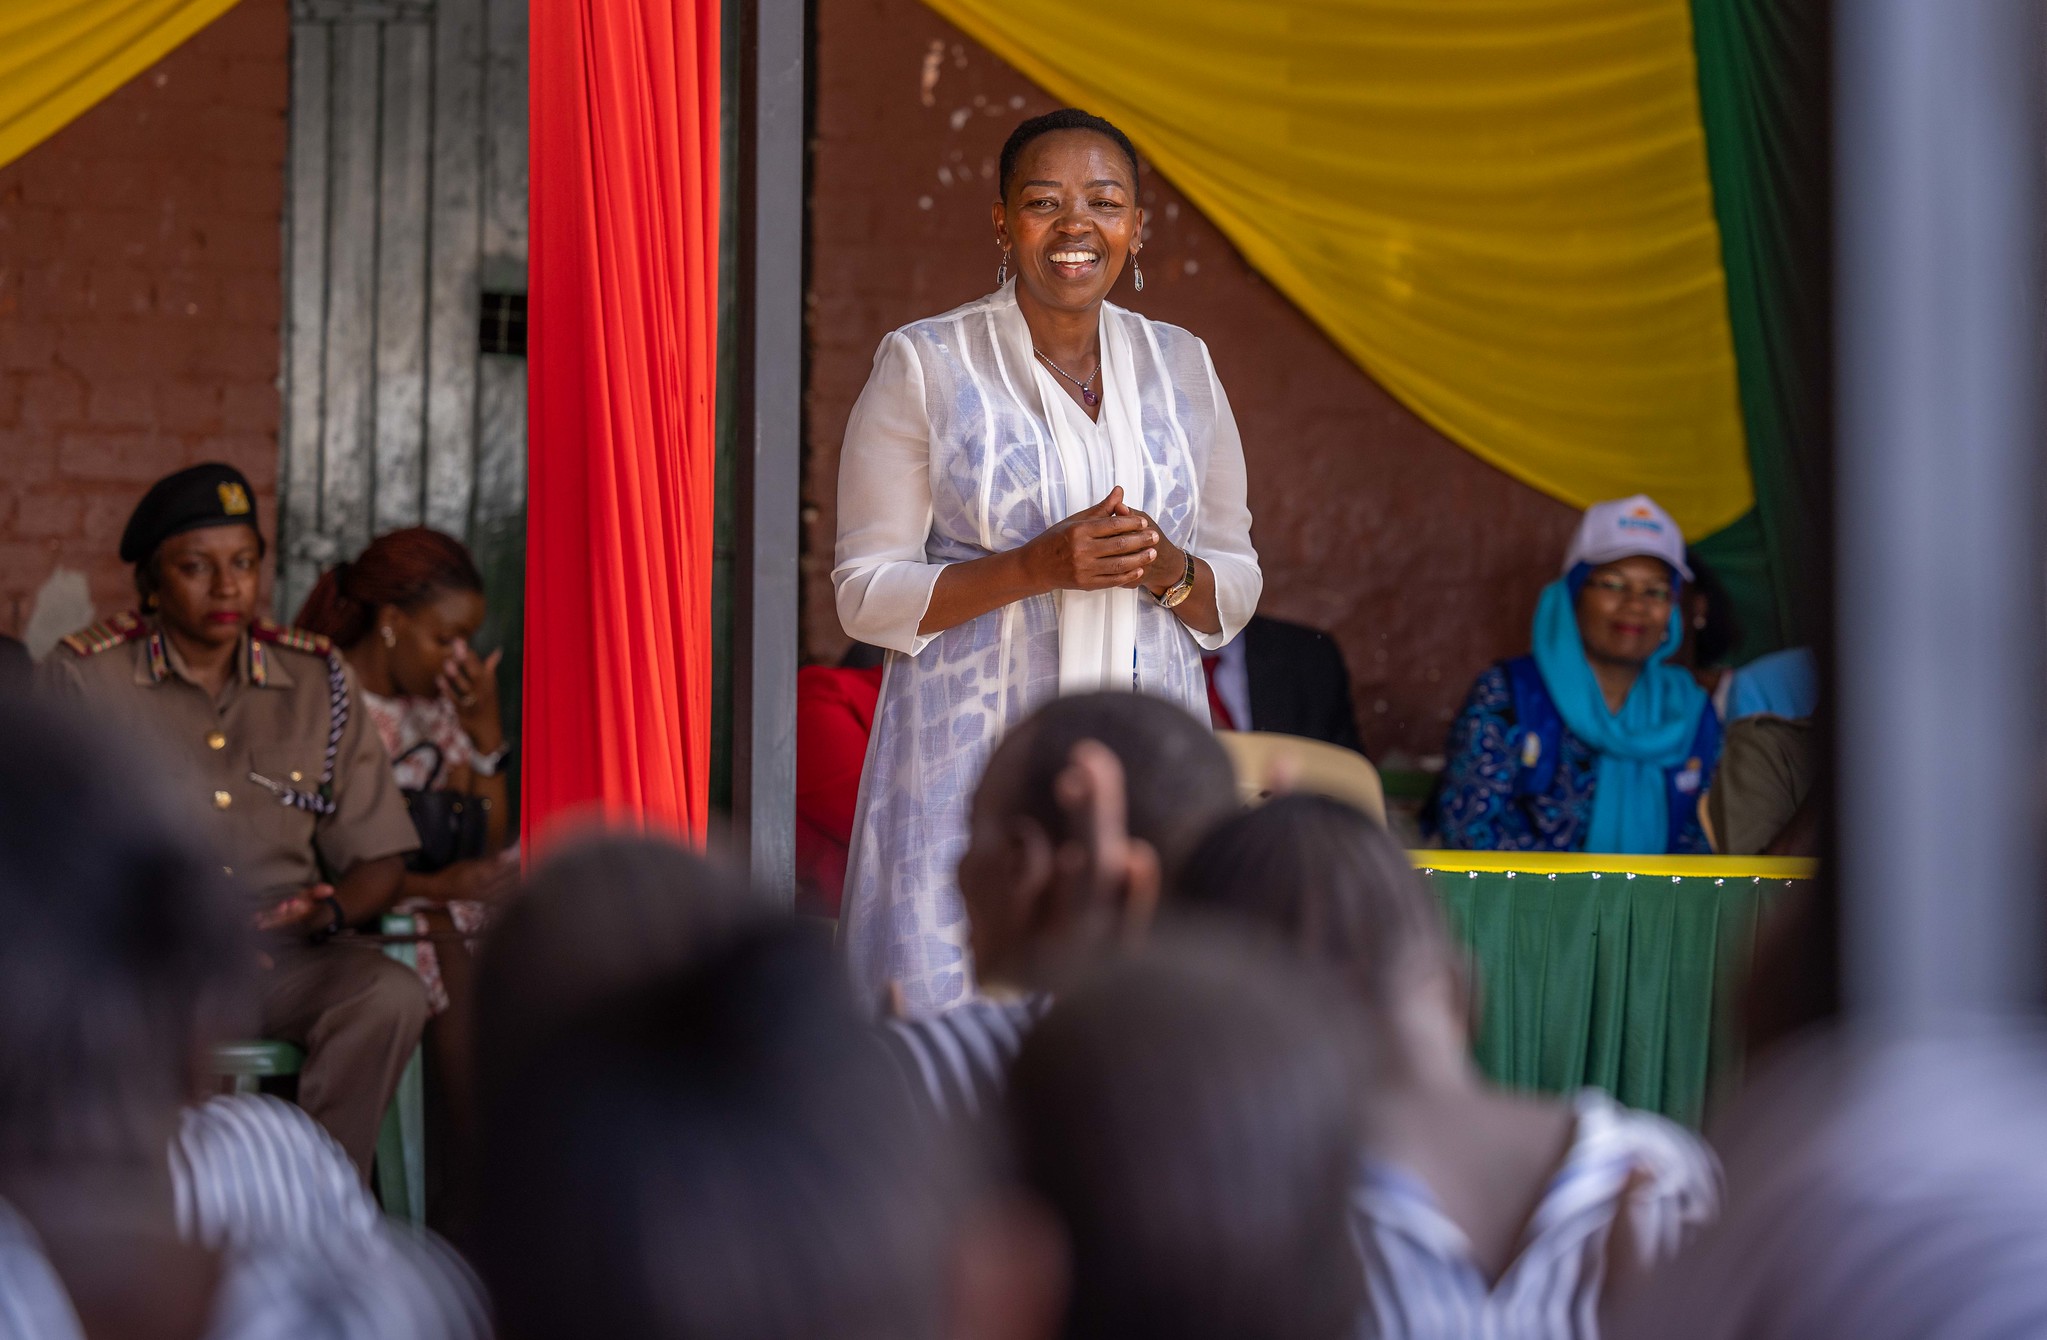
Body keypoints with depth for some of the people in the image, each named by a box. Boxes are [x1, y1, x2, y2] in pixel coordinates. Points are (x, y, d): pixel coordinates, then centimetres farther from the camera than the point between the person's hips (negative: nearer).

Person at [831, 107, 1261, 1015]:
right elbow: (868, 592, -3)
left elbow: (1238, 588, 14)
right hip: (976, 764, -3)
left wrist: (1168, 568, -8)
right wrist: (1035, 568, -17)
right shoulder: (924, 366, -1)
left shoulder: (1180, 368, 11)